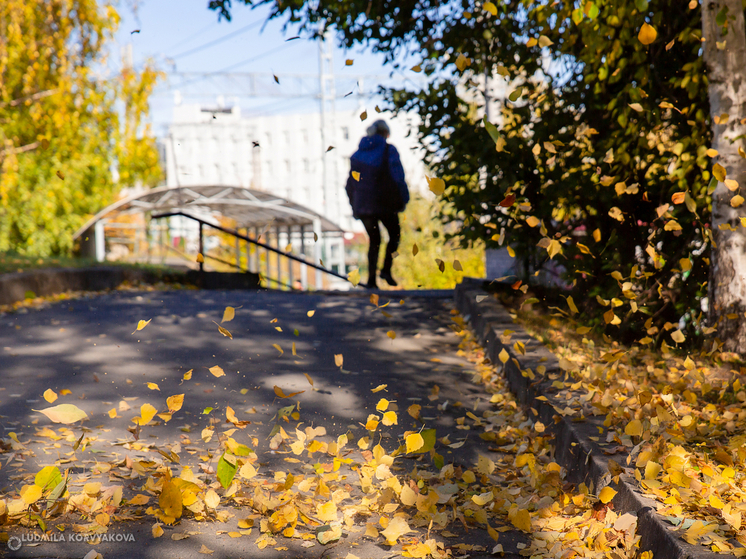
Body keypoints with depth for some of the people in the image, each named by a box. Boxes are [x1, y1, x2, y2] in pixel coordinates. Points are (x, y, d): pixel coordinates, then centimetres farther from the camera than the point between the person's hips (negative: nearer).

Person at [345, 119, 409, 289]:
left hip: (362, 205, 4)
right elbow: (398, 177, -10)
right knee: (394, 234, 15)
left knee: (374, 240, 14)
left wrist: (354, 205, 17)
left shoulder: (358, 152, 12)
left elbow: (350, 182, 12)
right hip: (384, 204, -4)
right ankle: (386, 269, -2)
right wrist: (403, 200, -2)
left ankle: (371, 279, 4)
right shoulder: (389, 150, -3)